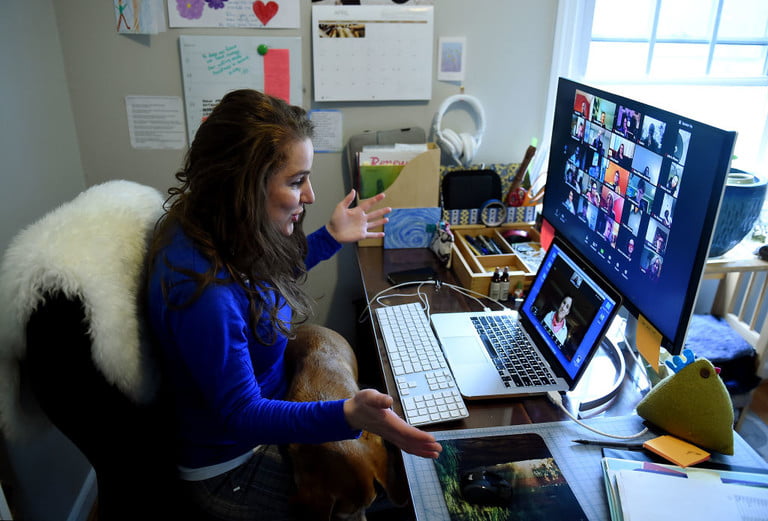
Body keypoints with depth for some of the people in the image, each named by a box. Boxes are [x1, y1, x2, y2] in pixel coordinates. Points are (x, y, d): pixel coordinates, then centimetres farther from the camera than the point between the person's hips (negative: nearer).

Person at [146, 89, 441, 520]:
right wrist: (350, 415, -41)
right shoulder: (203, 291, -37)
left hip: (267, 400, 8)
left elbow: (266, 274, 12)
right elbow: (241, 415, -28)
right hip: (231, 470, -8)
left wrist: (332, 238, 7)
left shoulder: (215, 229, -9)